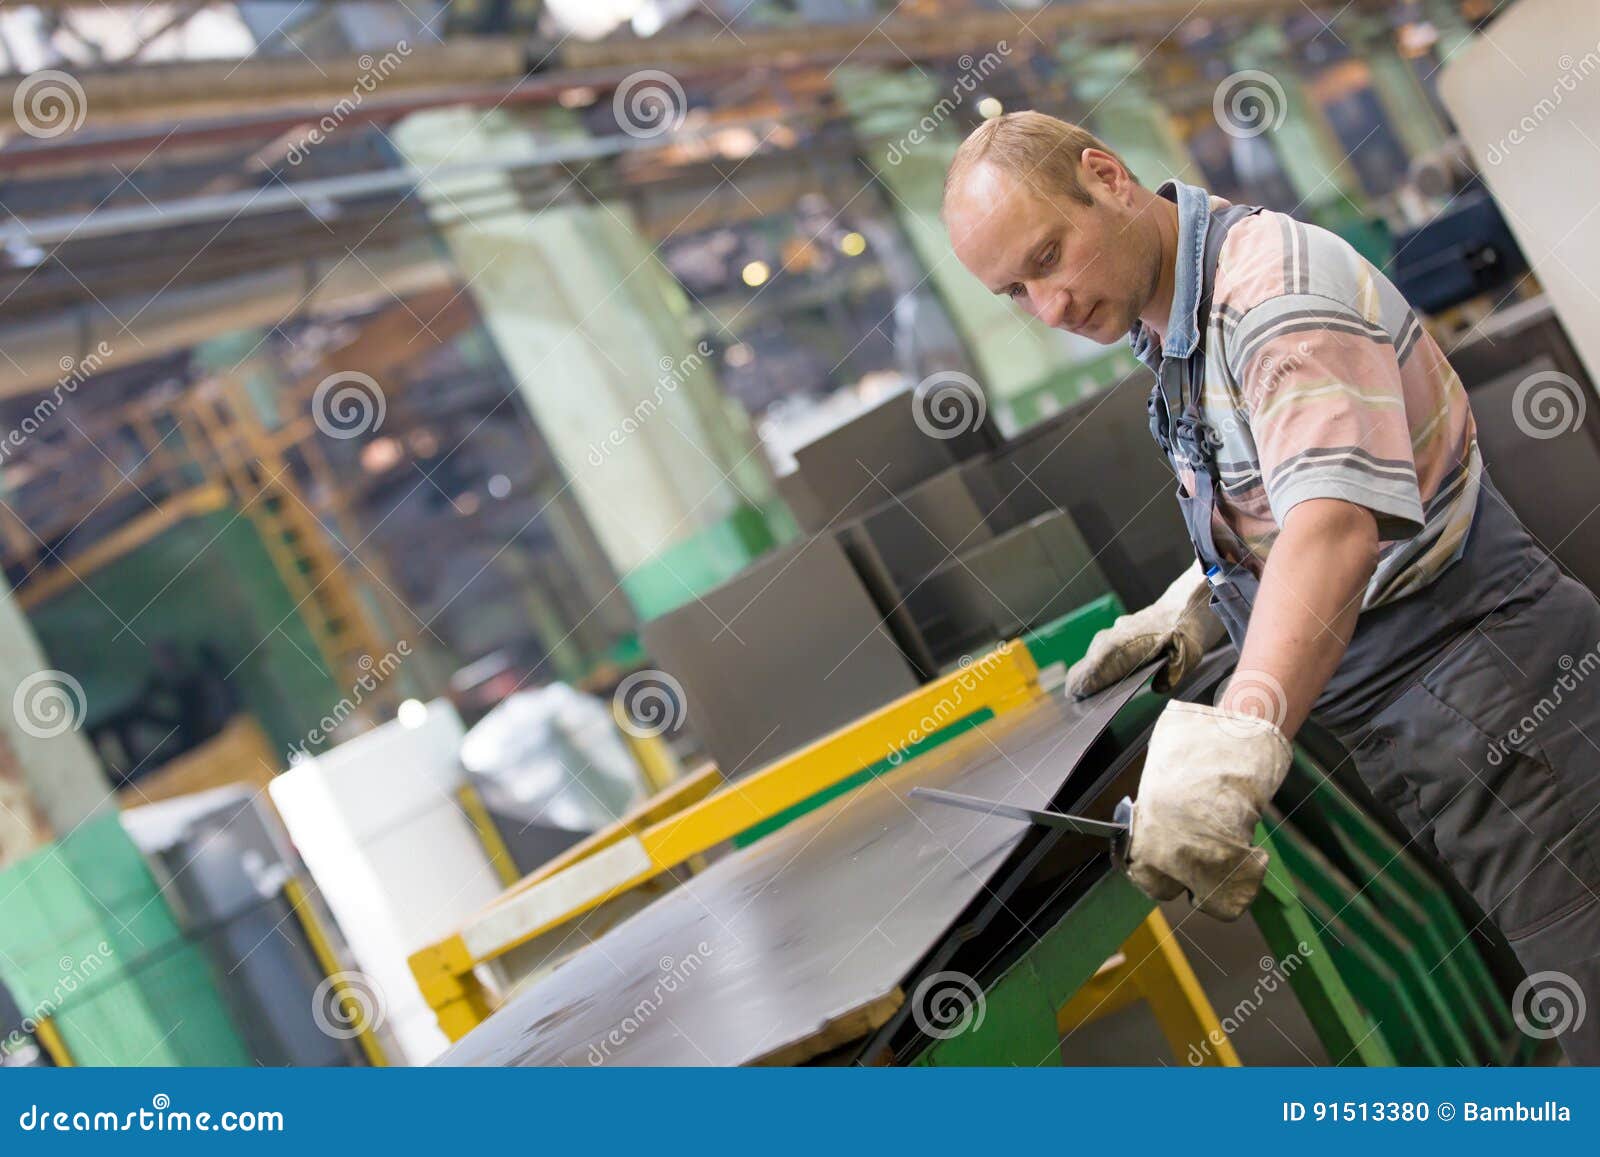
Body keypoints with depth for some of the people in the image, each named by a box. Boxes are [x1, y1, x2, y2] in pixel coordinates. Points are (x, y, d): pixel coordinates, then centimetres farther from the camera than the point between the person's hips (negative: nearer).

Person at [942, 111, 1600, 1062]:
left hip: (1480, 688, -9)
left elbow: (1336, 524, -34)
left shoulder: (1275, 282, -19)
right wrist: (1192, 612, 6)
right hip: (1400, 731, 9)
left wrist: (1238, 741, -45)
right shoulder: (1173, 326, 12)